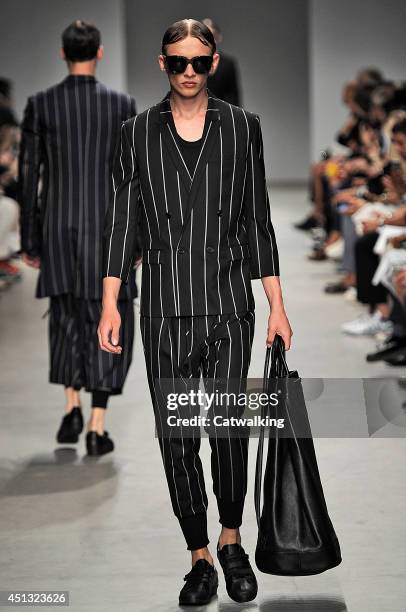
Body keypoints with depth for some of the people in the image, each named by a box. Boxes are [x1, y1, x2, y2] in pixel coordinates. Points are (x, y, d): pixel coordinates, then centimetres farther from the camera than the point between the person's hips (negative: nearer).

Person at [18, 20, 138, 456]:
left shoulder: (40, 105, -2)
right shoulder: (122, 106, -4)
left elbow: (29, 176, -1)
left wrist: (30, 242, 6)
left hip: (58, 229, 1)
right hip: (107, 231, -1)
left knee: (66, 317, 21)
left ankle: (72, 406, 11)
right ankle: (97, 427, 0)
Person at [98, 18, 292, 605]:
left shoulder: (241, 127, 6)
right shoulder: (138, 133, 6)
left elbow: (257, 220, 8)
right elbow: (121, 219, 6)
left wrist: (277, 306, 5)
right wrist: (110, 304, -2)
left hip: (229, 303, -1)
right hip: (165, 306, 1)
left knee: (229, 426, -7)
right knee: (176, 436, 2)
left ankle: (231, 538, 16)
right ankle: (201, 557, 14)